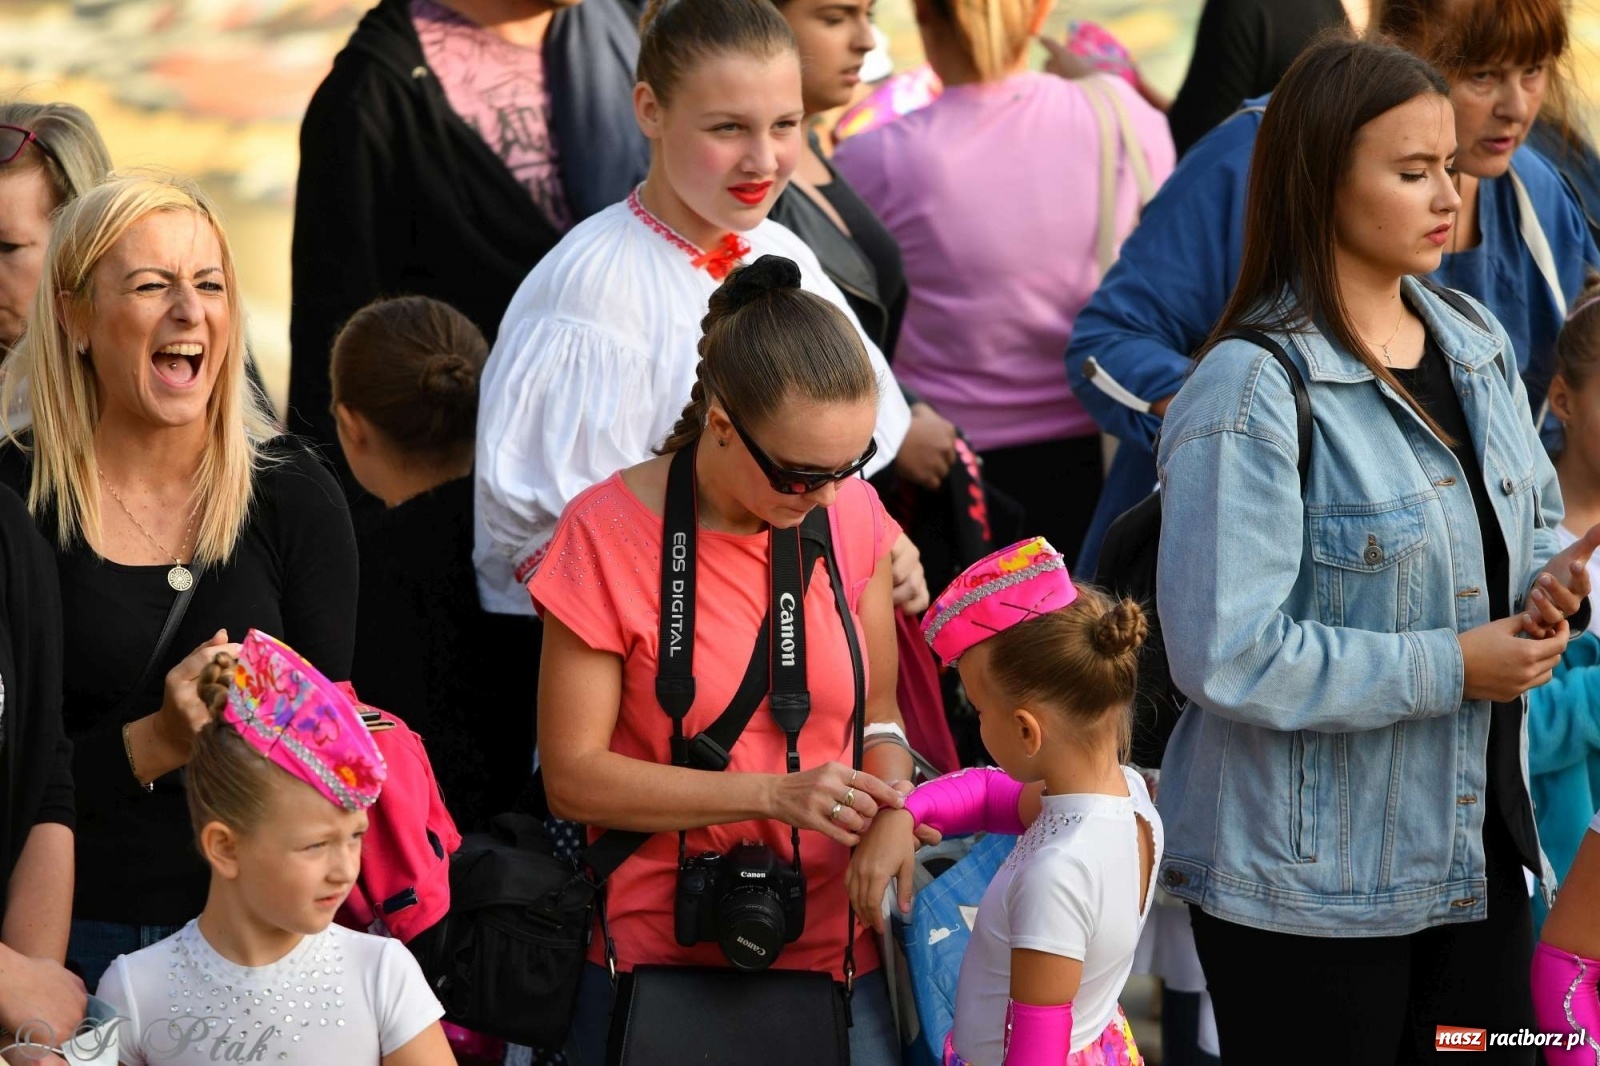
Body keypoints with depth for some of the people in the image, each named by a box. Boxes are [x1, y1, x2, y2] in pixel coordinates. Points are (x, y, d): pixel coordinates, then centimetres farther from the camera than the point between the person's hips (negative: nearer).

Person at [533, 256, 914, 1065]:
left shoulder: (854, 516, 0)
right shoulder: (607, 535, -12)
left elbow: (877, 716, 10)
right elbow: (572, 776, -13)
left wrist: (890, 811, -12)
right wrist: (775, 796, -20)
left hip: (836, 954, 3)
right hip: (656, 959, -3)